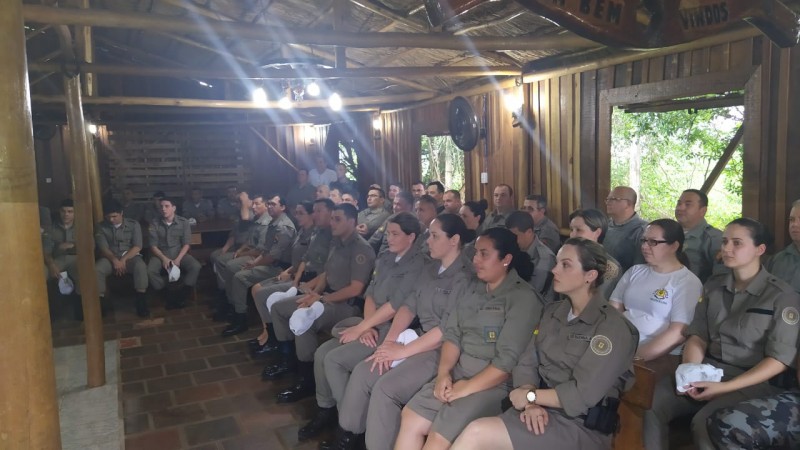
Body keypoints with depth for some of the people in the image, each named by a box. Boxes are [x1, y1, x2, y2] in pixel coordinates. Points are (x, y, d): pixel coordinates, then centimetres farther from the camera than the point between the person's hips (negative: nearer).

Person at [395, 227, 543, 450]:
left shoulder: (524, 298, -11)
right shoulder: (470, 289, 11)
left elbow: (508, 360, -16)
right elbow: (452, 334, 7)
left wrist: (466, 388, -16)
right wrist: (443, 372, -9)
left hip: (494, 384, -6)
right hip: (457, 374, 7)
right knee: (409, 421, -7)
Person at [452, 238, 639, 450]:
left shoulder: (612, 328, -10)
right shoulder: (553, 311, 12)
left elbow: (583, 394, -17)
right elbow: (527, 364, 6)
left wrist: (529, 396, -9)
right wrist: (530, 404, -12)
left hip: (580, 425, -6)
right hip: (541, 410, 6)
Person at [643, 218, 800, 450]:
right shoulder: (714, 285, 12)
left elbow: (779, 359, -9)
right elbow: (698, 335, 9)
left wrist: (726, 387, -18)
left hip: (753, 382, -4)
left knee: (704, 424, -33)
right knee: (650, 405, -21)